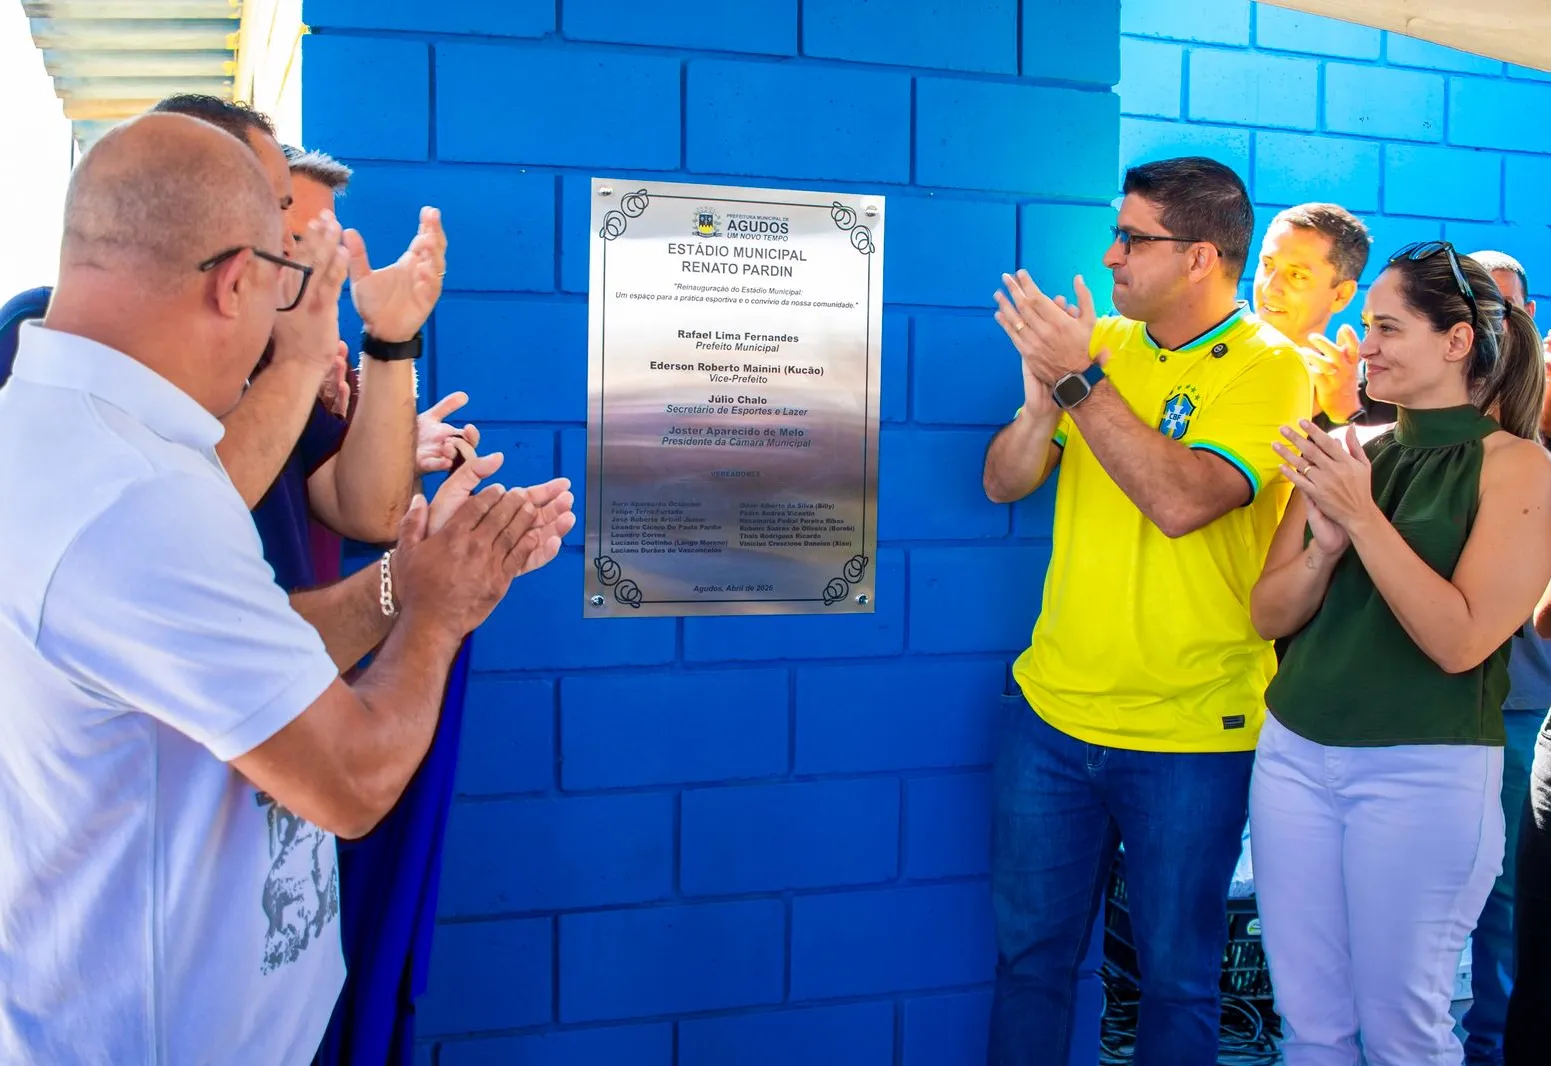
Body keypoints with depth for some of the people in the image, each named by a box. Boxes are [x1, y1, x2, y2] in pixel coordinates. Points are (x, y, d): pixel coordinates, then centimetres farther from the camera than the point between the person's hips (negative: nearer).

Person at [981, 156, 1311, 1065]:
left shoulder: (1270, 368, -10)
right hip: (1053, 711, 5)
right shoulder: (1101, 345, 6)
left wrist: (1080, 379, -23)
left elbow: (1182, 502, -25)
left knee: (1179, 976, 13)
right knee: (1030, 952, 15)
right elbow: (1004, 484, 2)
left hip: (1193, 734, -4)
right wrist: (1043, 402, -16)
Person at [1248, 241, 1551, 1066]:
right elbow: (1268, 616, 6)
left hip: (1425, 774, -4)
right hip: (1292, 755, 5)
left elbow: (1460, 640, -16)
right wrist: (1324, 544, -13)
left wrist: (1363, 518, -20)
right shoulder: (1345, 453, 7)